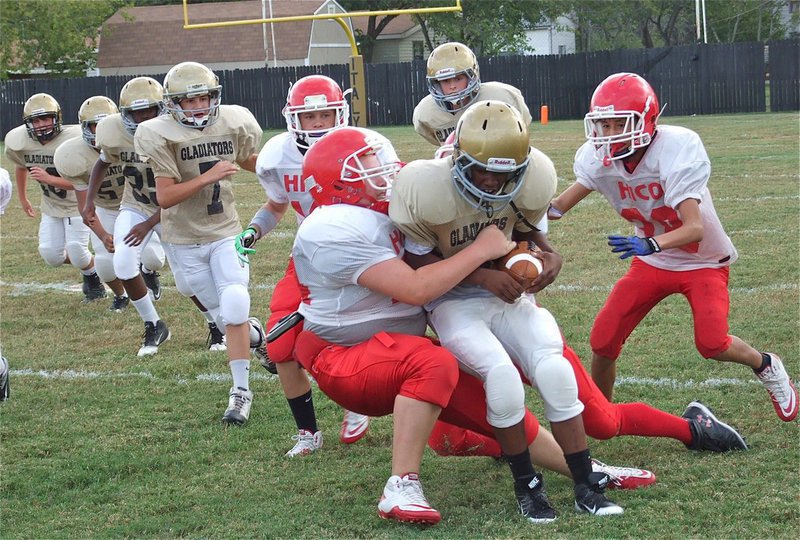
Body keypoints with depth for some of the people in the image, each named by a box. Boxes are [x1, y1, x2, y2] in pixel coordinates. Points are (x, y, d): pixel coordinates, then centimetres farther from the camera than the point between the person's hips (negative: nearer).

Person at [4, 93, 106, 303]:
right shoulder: (19, 142, -14)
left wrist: (49, 179, -39)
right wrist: (23, 198, 21)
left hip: (77, 204, -5)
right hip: (51, 205, 5)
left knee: (75, 250, -13)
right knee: (51, 254, -3)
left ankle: (94, 283, 18)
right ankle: (88, 265, 27)